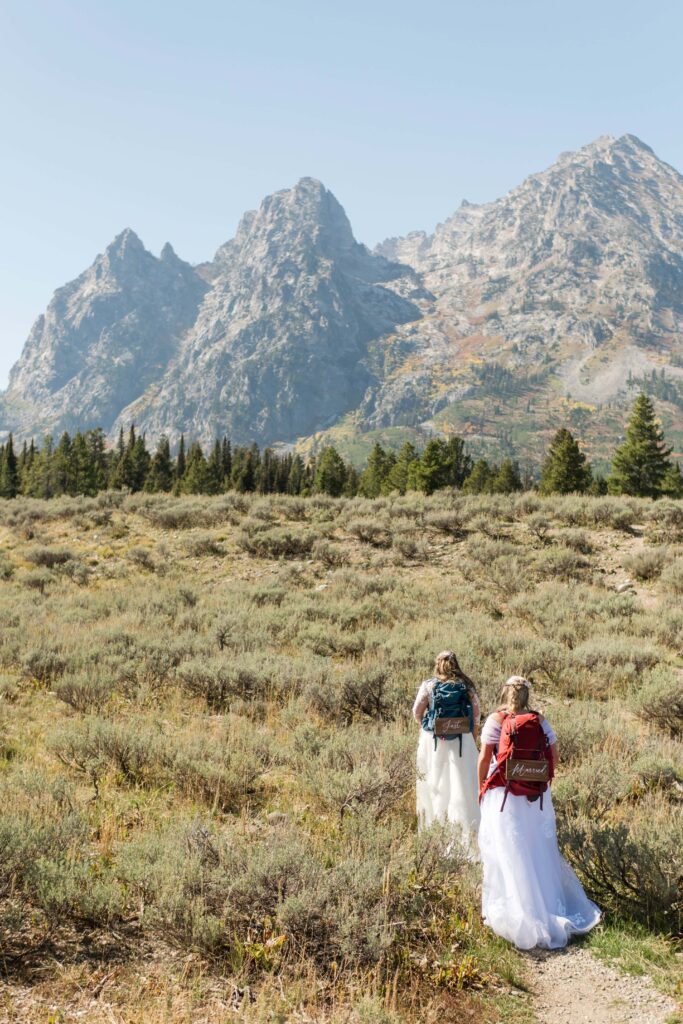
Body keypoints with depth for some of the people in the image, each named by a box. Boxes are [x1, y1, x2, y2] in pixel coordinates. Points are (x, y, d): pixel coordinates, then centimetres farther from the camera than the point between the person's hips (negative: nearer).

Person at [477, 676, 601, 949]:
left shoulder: (495, 720, -10)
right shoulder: (540, 720, -1)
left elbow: (484, 757, -11)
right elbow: (554, 755, 1)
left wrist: (481, 786, 1)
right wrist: (539, 778, 13)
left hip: (502, 795, -3)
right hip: (536, 796, 4)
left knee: (507, 854, 6)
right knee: (538, 849, 18)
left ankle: (513, 913, 13)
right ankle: (550, 906, 30)